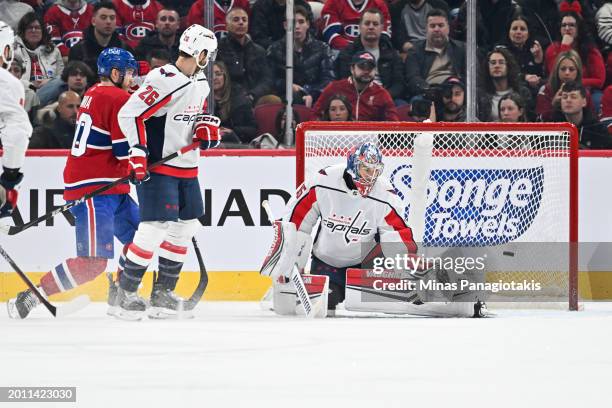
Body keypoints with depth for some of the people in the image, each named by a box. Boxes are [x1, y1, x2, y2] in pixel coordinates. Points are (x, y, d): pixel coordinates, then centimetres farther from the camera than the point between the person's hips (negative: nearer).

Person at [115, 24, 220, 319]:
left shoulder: (201, 85, 10)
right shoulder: (164, 80, -19)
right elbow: (129, 114, -21)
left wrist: (207, 126, 6)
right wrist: (138, 152, -24)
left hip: (187, 167, 9)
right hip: (156, 167, -9)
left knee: (185, 227, 12)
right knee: (155, 228, -15)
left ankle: (163, 292, 25)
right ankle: (125, 294, -7)